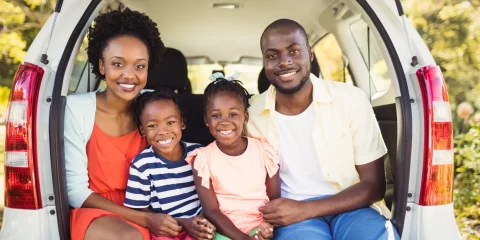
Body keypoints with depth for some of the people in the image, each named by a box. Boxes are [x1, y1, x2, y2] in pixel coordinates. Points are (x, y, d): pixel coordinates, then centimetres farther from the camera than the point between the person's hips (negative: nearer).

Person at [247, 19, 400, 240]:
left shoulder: (351, 100, -7)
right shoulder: (253, 114, -3)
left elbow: (374, 185, -6)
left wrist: (305, 209, -18)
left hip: (350, 206, 1)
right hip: (291, 216, 0)